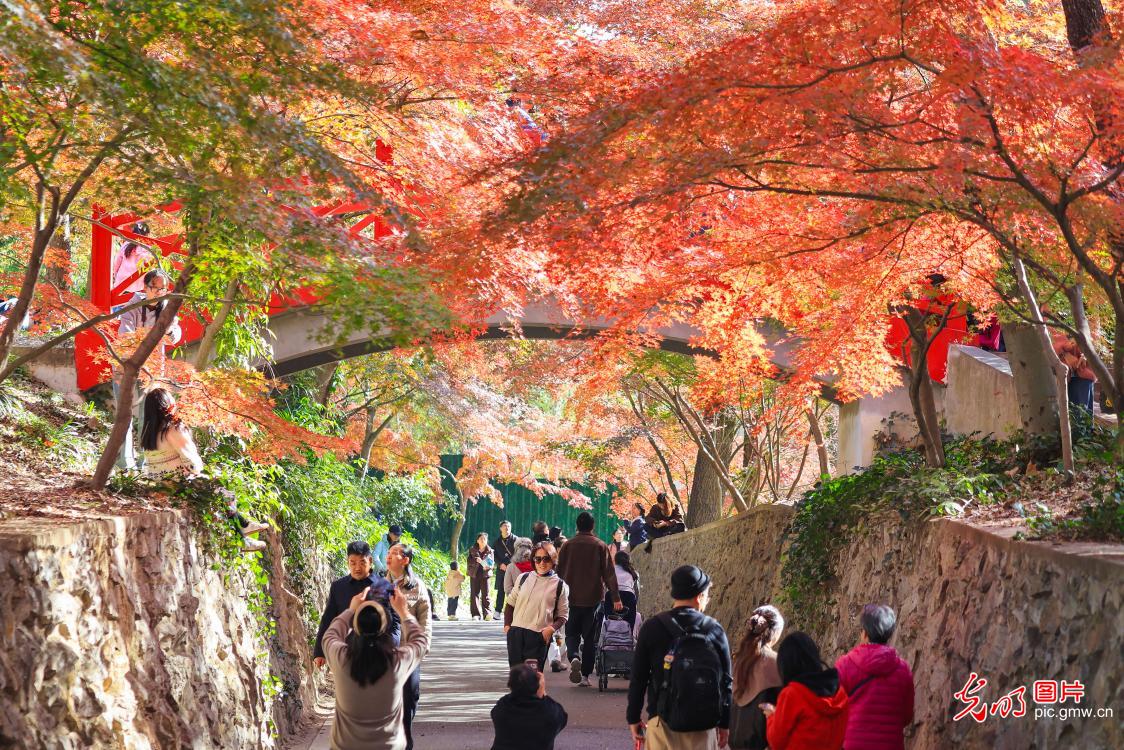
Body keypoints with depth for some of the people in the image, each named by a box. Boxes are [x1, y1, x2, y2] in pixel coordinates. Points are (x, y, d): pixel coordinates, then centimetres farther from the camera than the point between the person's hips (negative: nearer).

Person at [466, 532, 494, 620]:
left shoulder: (489, 551, 6)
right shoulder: (472, 550, 8)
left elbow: (491, 563, 1)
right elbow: (469, 561, 2)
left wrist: (488, 566, -21)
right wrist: (476, 560, -17)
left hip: (485, 574, -1)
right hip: (474, 574, 1)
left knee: (485, 594, -5)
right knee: (474, 594, -1)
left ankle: (487, 613, -1)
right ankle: (476, 614, 3)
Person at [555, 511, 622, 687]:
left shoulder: (567, 546, 0)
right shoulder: (600, 546, -3)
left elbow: (560, 572, 5)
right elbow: (609, 574, -6)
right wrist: (615, 598, -5)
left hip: (571, 599, 1)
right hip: (593, 599, 0)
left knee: (572, 633, 11)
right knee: (590, 637, 8)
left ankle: (574, 657, -18)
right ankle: (585, 675, 6)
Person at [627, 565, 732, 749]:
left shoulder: (652, 628, -4)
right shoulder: (715, 630, -1)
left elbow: (638, 678, -1)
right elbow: (725, 681, 3)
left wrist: (633, 718, 9)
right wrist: (724, 724, 12)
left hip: (662, 721, -1)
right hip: (704, 724, 1)